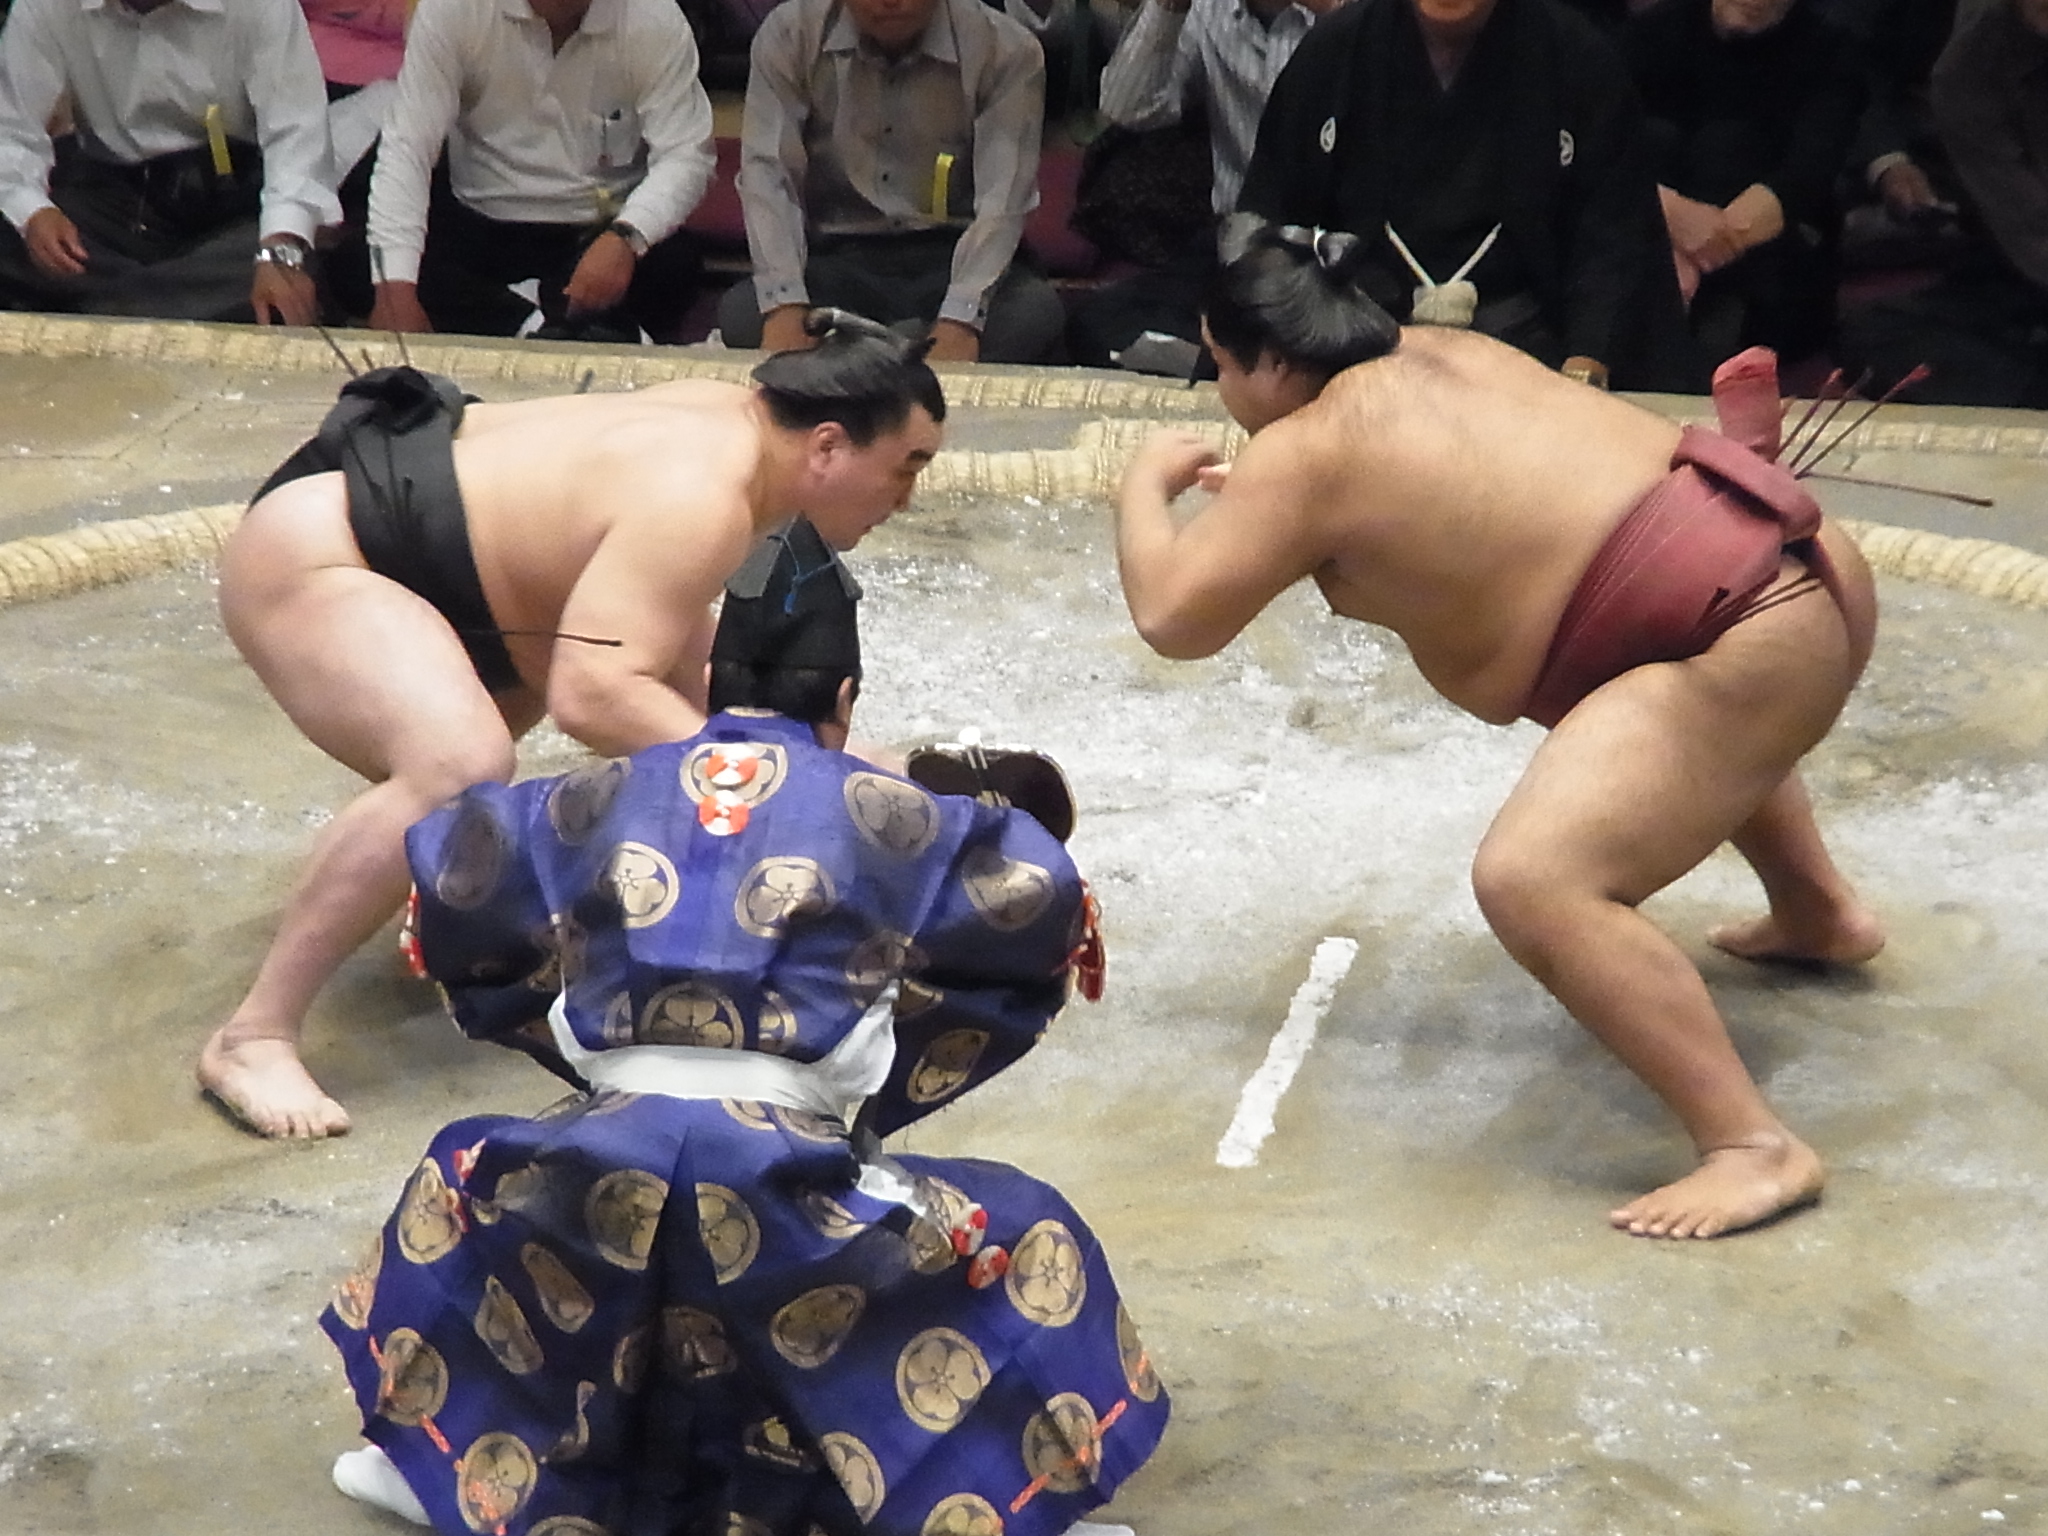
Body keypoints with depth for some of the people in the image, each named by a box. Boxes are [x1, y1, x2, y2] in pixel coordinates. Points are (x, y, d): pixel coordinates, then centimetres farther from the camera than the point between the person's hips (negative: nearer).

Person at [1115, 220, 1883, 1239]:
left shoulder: (1303, 453, -8)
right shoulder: (1438, 356, 16)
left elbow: (1171, 618, -4)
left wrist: (1147, 484, 13)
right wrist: (1260, 506, 30)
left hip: (1750, 642, -10)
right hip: (1801, 570, 10)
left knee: (1532, 881, -20)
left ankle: (1754, 1149, -20)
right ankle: (1821, 913, 52)